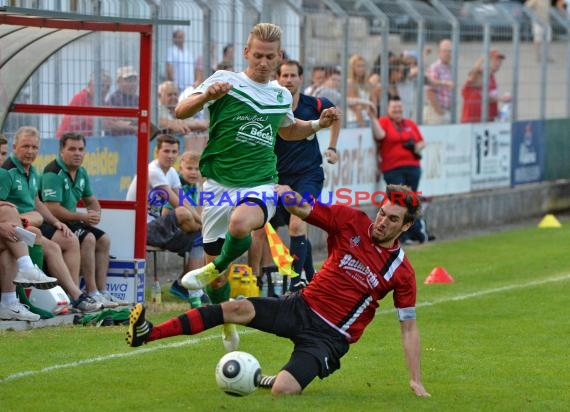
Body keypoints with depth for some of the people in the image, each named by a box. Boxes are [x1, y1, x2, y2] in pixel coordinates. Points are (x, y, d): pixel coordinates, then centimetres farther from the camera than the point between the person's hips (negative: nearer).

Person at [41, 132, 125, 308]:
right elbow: (53, 210, -26)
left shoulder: (81, 173, 11)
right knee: (88, 238, -26)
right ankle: (91, 294, -25)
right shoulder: (53, 173, -19)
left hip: (71, 221, 10)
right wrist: (82, 217, -18)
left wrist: (96, 213, 0)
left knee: (103, 239, 5)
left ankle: (102, 291, 6)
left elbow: (91, 200, 25)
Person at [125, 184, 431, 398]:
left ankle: (271, 381, 13)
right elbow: (299, 207, -6)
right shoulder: (351, 221, -3)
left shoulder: (401, 271, -7)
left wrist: (416, 381, -6)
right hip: (302, 307, 3)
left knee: (282, 390, -26)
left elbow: (408, 327, -1)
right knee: (239, 309, -22)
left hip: (331, 336, -3)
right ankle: (148, 334, -23)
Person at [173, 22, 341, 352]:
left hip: (261, 185, 0)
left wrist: (318, 124, 15)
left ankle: (213, 271, -8)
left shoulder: (282, 96, 10)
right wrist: (206, 96, -30)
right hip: (220, 185, 0)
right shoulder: (225, 81, -3)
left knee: (240, 224, -36)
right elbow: (181, 112, -11)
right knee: (215, 260, 5)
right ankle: (227, 326, 31)